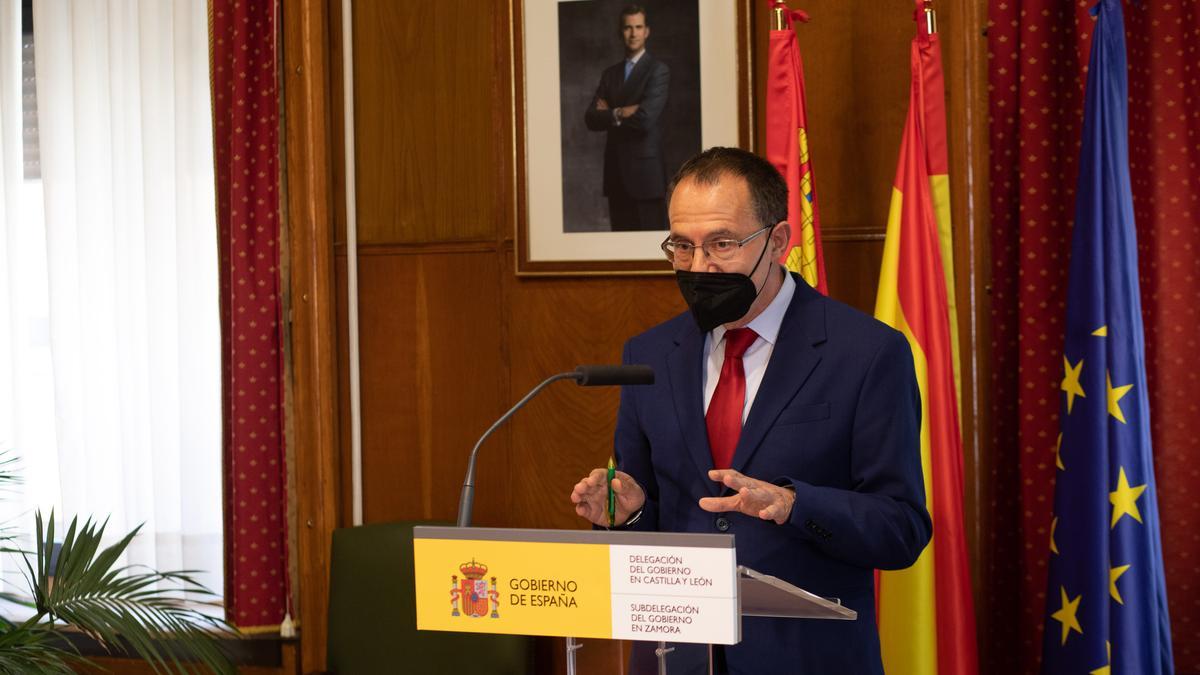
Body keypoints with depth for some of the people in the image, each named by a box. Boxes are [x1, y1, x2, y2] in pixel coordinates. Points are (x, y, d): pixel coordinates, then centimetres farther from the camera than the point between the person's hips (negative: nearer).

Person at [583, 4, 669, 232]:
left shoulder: (658, 70, -4)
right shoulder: (610, 73, 15)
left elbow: (646, 118, -17)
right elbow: (591, 119, 5)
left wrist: (611, 113, -2)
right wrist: (620, 114, -12)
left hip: (644, 170, -5)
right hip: (616, 172, 5)